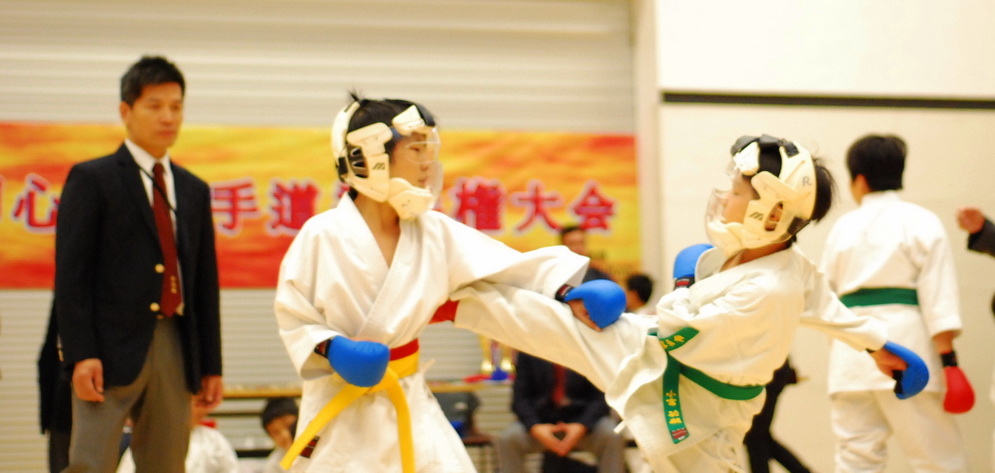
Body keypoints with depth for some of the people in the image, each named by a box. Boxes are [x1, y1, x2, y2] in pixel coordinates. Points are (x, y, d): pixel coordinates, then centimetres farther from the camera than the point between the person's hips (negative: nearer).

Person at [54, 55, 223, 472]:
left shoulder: (194, 190, 18)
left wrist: (211, 366, 13)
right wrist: (81, 354, -16)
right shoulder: (91, 179, 1)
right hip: (112, 349, -5)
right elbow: (70, 273, -6)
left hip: (175, 348, 5)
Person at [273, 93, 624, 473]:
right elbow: (294, 316, -6)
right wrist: (332, 350, -23)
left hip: (408, 403, 4)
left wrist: (569, 296, -14)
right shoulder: (322, 236, -14)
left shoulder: (435, 232, -1)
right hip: (340, 408, -4)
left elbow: (507, 268, -2)